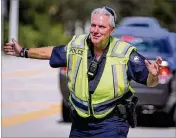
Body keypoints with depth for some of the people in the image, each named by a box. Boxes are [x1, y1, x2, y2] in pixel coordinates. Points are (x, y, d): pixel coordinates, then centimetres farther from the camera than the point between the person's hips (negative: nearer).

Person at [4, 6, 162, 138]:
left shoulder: (125, 53, -15)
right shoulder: (77, 46, -3)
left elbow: (150, 82, -12)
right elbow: (53, 52, 18)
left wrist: (153, 75, -36)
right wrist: (24, 52, 26)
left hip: (110, 125, -5)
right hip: (80, 124, 5)